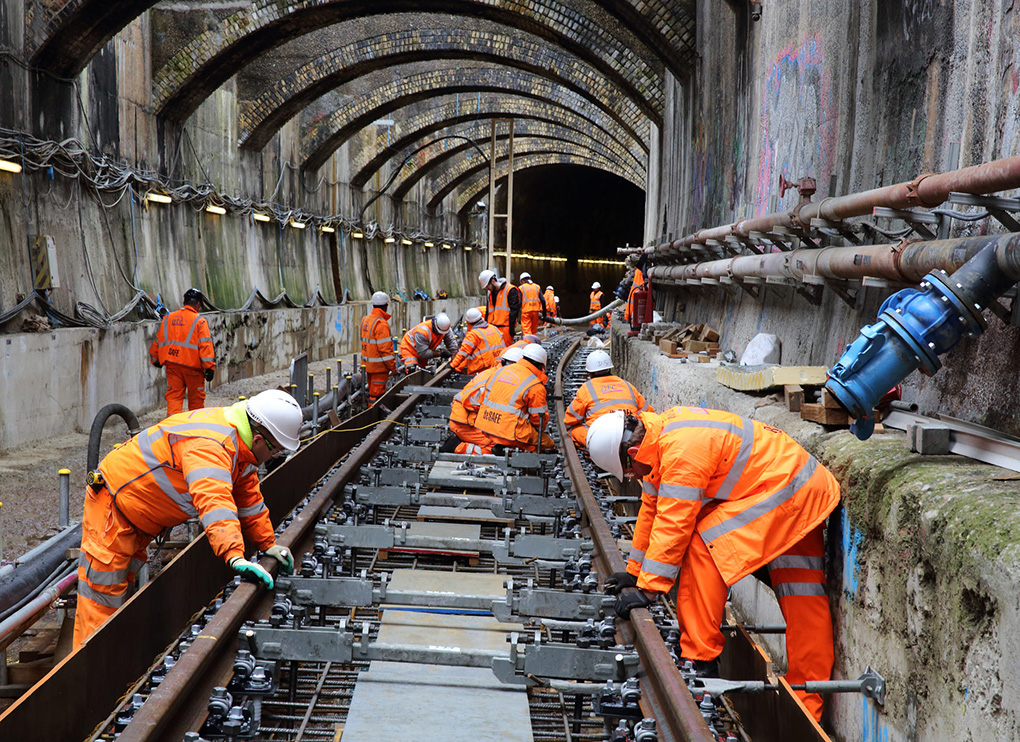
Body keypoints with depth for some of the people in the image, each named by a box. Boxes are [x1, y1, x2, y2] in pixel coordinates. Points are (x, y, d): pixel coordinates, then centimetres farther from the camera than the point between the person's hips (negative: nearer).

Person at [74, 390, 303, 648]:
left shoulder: (240, 444, -3)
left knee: (122, 581, 17)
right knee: (102, 589, -7)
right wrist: (235, 557, -59)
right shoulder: (209, 445, -35)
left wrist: (268, 544, 7)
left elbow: (248, 498, 9)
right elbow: (213, 501, -50)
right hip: (113, 503, -10)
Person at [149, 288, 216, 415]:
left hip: (171, 365, 4)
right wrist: (209, 367, -15)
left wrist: (155, 360, 30)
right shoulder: (200, 321, -5)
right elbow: (205, 345, -13)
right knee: (196, 399, 11)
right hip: (192, 366, -3)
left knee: (173, 397, 4)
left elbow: (157, 342, 17)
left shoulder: (167, 318, 11)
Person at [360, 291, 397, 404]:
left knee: (372, 392, 19)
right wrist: (393, 367, -16)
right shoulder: (381, 324, -21)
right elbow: (385, 348, -22)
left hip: (368, 364, 9)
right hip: (379, 365, -9)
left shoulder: (365, 319, 8)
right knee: (377, 394, -3)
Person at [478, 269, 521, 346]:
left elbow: (514, 310, -10)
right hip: (492, 329, 7)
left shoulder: (510, 290, -5)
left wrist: (512, 328, -14)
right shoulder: (490, 293, 20)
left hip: (505, 328, -7)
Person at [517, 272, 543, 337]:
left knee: (527, 331, -7)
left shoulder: (521, 288, 3)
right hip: (536, 311, 4)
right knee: (533, 331, 13)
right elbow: (542, 300, 4)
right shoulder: (537, 287, 13)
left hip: (525, 311, -4)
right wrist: (541, 311, 8)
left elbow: (519, 302, -5)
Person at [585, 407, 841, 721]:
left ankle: (701, 663, -8)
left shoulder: (682, 450, -27)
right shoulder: (659, 433, 5)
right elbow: (652, 509, 13)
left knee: (701, 546, -15)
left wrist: (647, 588, -17)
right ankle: (809, 707, 20)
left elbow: (673, 524, -24)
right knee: (803, 600, 12)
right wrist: (635, 571, 18)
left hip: (785, 489, -10)